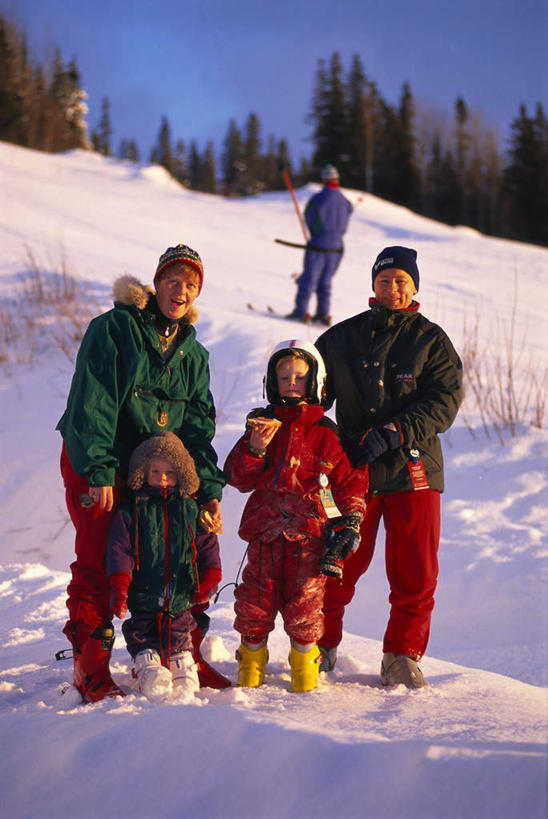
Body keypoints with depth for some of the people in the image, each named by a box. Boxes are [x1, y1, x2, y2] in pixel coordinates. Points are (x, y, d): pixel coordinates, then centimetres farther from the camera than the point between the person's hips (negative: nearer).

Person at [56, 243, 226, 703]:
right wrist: (100, 471, -24)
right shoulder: (114, 328, -7)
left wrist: (209, 490, -4)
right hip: (95, 463, -5)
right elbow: (93, 402, -15)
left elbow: (197, 427, 8)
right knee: (96, 565, -9)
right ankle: (91, 671, -2)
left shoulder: (193, 354, 12)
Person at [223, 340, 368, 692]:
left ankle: (305, 672, 15)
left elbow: (350, 481, 12)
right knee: (255, 602, 2)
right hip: (265, 530, 2)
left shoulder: (327, 433, 6)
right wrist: (255, 450, -10)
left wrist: (351, 519, 0)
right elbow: (238, 478, 7)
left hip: (310, 532, -2)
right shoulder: (262, 425, 10)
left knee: (304, 605, -3)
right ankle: (249, 671, 19)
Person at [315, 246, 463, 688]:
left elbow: (445, 400, -7)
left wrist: (393, 432, -18)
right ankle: (321, 647, 20)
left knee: (416, 573, 0)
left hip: (414, 470, 0)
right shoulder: (342, 338, 9)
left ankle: (403, 657, 14)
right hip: (353, 469, 1)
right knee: (337, 567, 2)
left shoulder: (431, 340, 4)